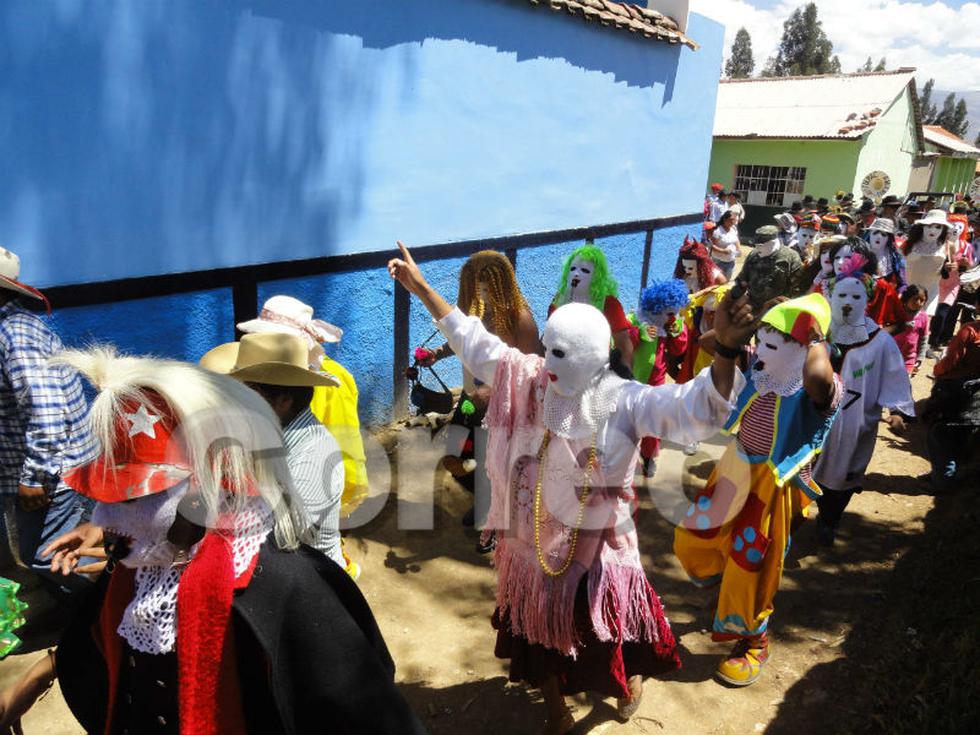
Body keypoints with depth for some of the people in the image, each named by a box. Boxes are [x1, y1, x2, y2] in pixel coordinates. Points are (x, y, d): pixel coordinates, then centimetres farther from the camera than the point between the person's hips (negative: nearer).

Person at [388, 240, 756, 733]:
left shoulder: (622, 401, -21)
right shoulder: (528, 378, -9)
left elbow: (694, 409, -34)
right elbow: (473, 341, -1)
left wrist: (726, 349, -52)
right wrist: (421, 287, 0)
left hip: (594, 546, -4)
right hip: (534, 541, 4)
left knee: (603, 625, 19)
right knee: (540, 627, 22)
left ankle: (631, 676, 56)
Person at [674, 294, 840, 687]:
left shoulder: (819, 389, -24)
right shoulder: (758, 372, -6)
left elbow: (818, 378, -51)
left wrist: (816, 338, -35)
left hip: (770, 486, -6)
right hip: (733, 471, 7)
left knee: (749, 566, 10)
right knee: (690, 541, 20)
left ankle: (754, 643, 39)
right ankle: (725, 586, 51)